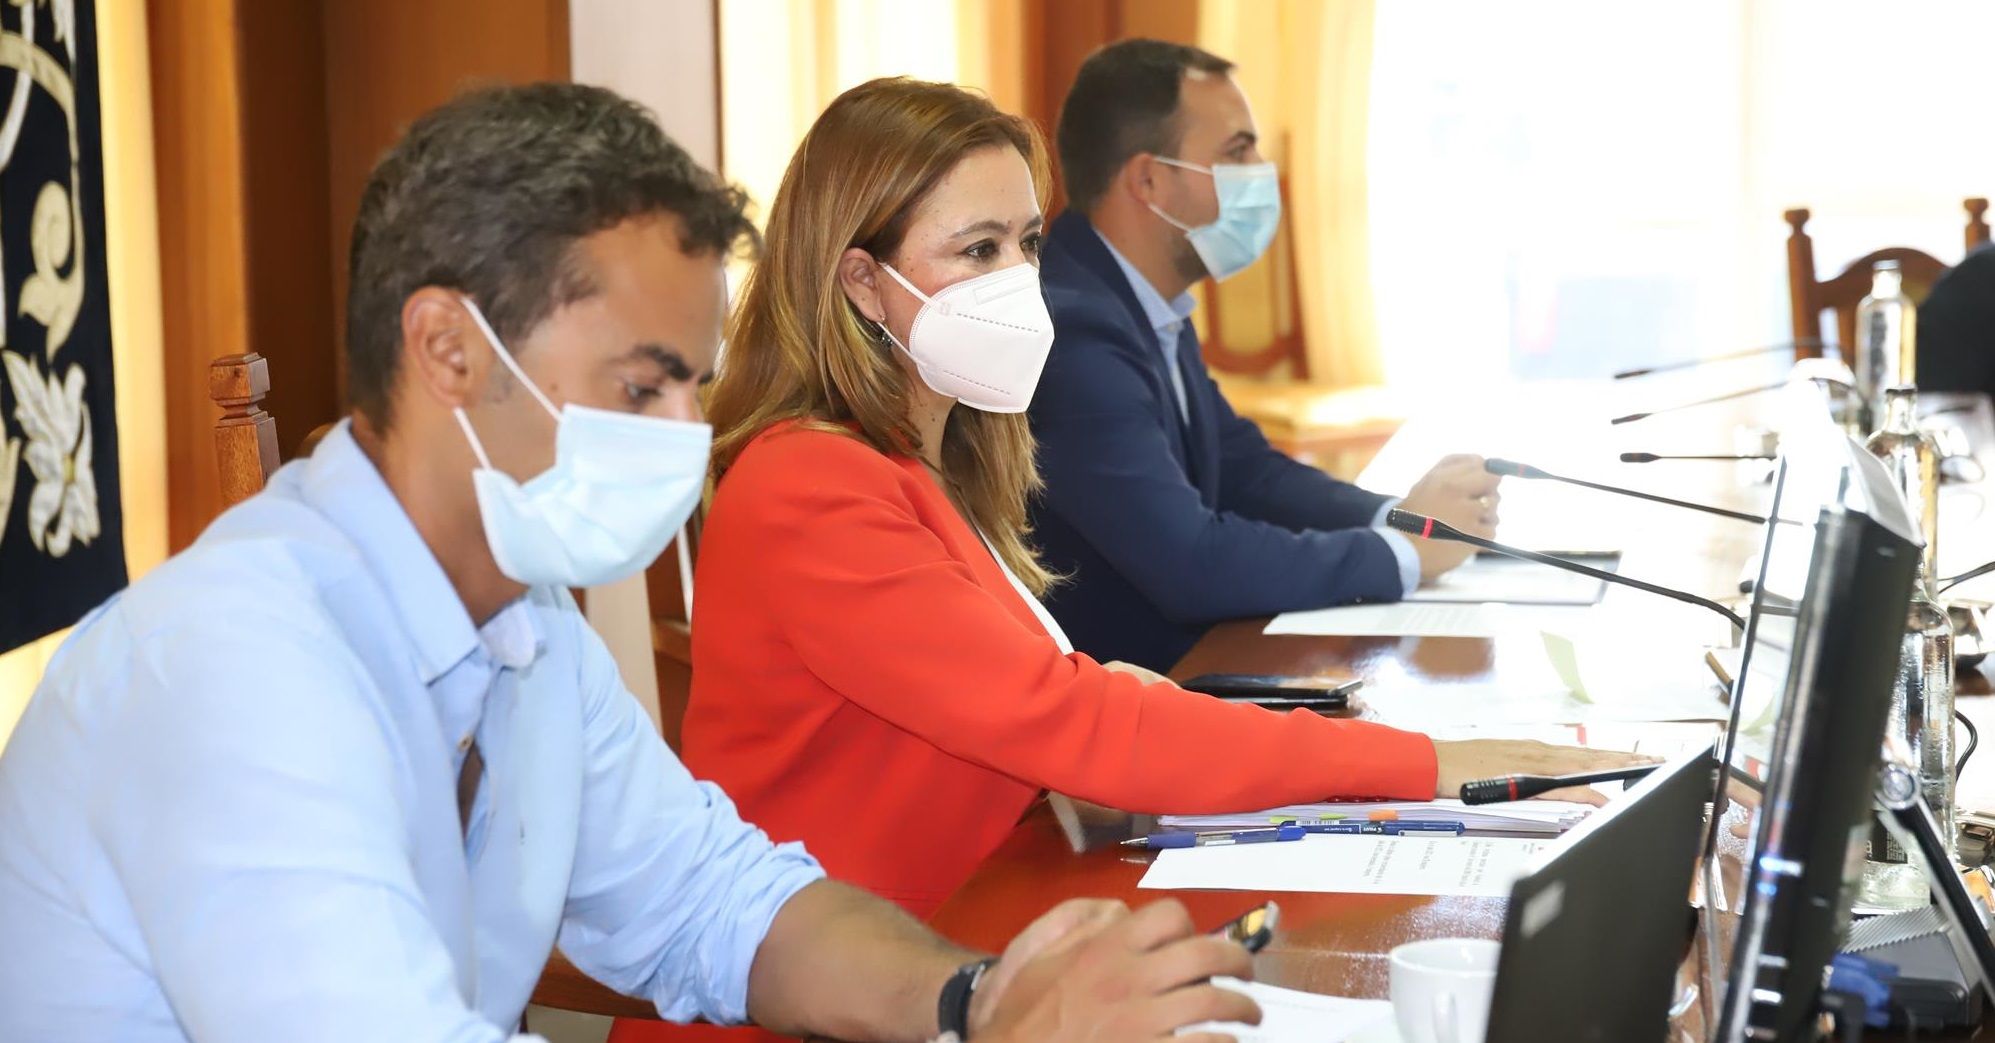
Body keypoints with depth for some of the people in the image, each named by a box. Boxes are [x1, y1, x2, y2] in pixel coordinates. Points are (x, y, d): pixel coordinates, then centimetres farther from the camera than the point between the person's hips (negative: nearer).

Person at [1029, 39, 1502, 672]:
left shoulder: (1151, 309, 8)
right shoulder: (1072, 331, -23)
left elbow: (1244, 468, 14)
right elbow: (1189, 564, -27)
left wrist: (1400, 520, -3)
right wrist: (1402, 552, -16)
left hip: (1188, 656, 9)